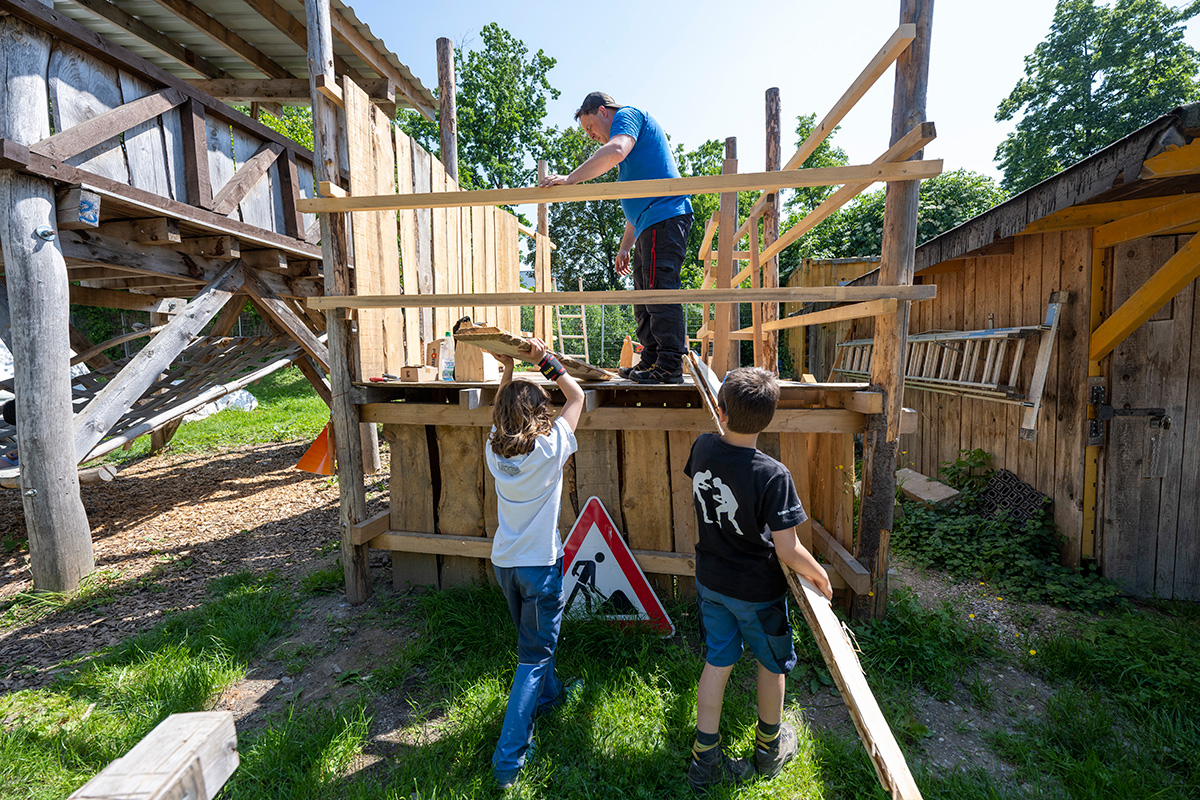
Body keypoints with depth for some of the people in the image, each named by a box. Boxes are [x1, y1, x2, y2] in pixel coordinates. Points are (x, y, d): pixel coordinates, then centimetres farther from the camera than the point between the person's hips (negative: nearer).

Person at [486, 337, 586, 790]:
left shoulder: (494, 449, -5)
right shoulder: (550, 447, -17)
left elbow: (500, 413, 17)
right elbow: (577, 396, -5)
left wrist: (507, 373, 11)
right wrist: (545, 361, -4)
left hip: (504, 562, 6)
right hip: (540, 564, -6)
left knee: (531, 638, 27)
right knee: (534, 653, 8)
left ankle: (549, 694, 51)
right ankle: (509, 757, 13)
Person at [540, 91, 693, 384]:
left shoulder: (627, 114, 4)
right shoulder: (631, 130, 33)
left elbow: (615, 152, -22)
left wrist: (569, 179, -20)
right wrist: (625, 247, 26)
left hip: (665, 216, -11)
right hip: (651, 225, 11)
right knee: (645, 297, 10)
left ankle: (670, 367, -13)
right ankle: (650, 361, 15)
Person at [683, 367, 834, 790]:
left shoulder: (702, 447, -13)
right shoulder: (773, 475, -28)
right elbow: (788, 552, -23)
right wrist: (820, 575, -4)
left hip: (709, 579, 4)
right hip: (756, 590, -4)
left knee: (717, 662, 19)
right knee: (772, 663, 22)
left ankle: (705, 759, 31)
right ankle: (770, 746, 45)